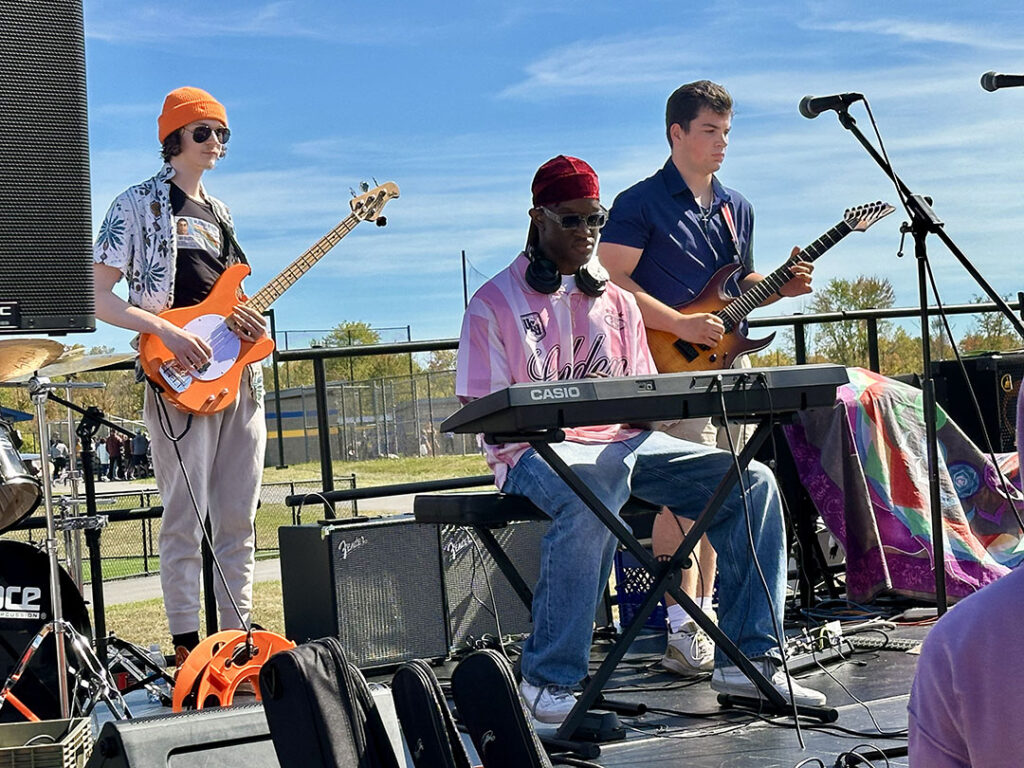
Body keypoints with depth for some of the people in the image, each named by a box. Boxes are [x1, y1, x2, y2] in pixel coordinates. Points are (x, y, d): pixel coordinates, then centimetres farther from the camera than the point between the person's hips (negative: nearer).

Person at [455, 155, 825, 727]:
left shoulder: (617, 300, 19)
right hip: (535, 450, -6)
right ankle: (551, 680, -32)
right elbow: (482, 412, -5)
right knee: (593, 494, -42)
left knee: (753, 483, -12)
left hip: (623, 443, 6)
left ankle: (749, 657, -8)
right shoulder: (496, 302, 2)